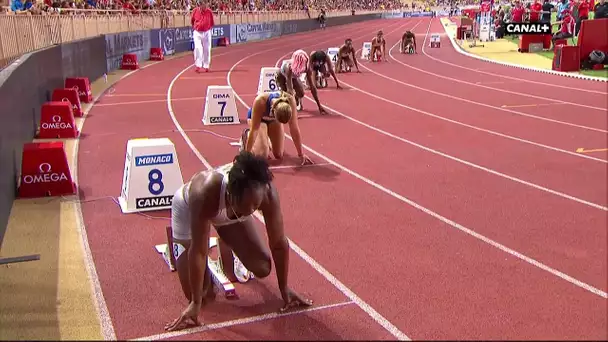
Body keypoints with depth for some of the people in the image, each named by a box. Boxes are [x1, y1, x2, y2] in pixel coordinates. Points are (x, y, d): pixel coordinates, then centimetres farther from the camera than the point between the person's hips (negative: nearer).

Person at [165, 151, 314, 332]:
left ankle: (227, 247, 25)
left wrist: (284, 288, -13)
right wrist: (195, 303, -28)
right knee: (200, 294, -7)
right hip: (189, 207, -3)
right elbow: (198, 251, -36)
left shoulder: (268, 192, -37)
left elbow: (279, 243, -23)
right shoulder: (206, 192, -46)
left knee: (263, 269, -4)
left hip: (231, 211, 3)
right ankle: (178, 246, 20)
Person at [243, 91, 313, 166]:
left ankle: (268, 139, 29)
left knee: (279, 155, -2)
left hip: (273, 118, 3)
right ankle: (247, 135, 12)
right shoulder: (260, 101, -44)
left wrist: (301, 154, -22)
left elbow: (294, 129, -28)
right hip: (259, 117, -3)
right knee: (262, 155, -17)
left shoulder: (290, 101, -37)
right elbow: (254, 130, -36)